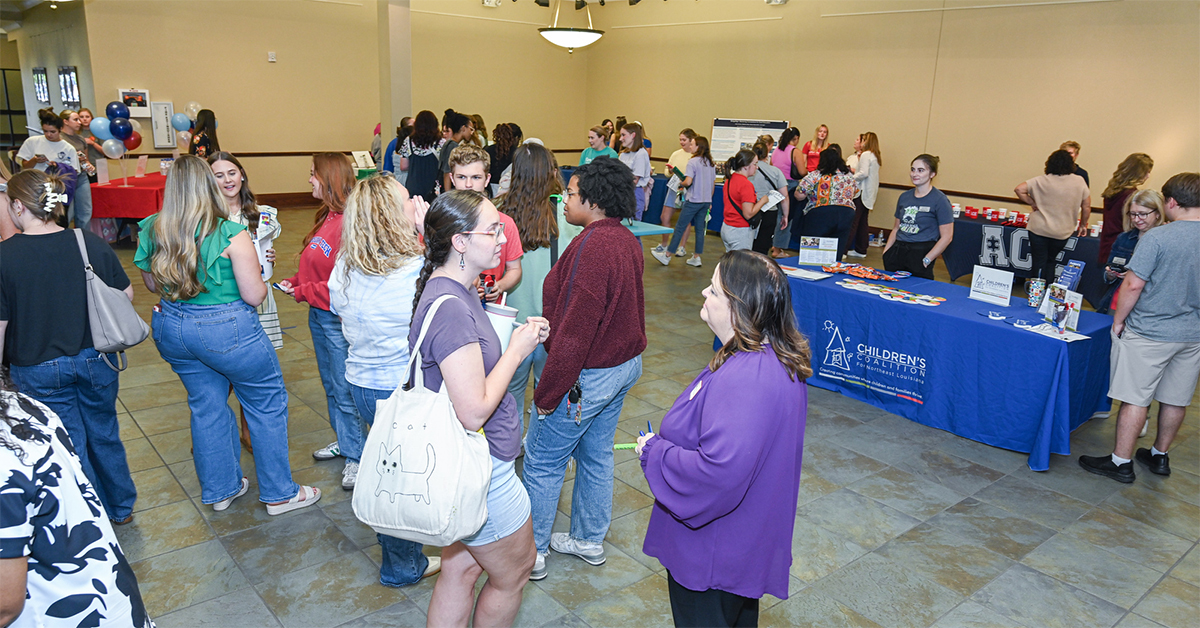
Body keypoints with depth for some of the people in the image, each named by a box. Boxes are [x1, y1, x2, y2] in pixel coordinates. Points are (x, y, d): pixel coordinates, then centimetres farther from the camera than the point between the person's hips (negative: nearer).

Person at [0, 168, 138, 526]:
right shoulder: (91, 243, -10)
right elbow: (126, 294, 0)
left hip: (40, 370, -3)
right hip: (96, 359, 3)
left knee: (70, 447, 13)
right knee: (104, 434, 21)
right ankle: (121, 508, 37)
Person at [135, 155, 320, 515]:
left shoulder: (152, 232, -3)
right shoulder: (231, 235, -19)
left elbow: (153, 286, 10)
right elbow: (254, 296, -16)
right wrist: (260, 278, 5)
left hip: (172, 329, 6)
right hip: (226, 330, -6)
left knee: (206, 406, 19)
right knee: (267, 403, 10)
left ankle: (220, 490, 33)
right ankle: (279, 494, 19)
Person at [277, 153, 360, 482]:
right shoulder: (326, 217, 9)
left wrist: (304, 292, -15)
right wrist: (294, 282, 2)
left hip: (338, 318, -10)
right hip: (318, 314, 10)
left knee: (345, 390, 0)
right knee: (330, 384, 21)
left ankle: (357, 456, 14)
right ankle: (343, 440, 37)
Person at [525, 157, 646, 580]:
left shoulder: (593, 247, -25)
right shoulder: (627, 240, 5)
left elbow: (575, 330, -26)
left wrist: (547, 392, -20)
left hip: (587, 376, -9)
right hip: (625, 363, 10)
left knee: (543, 464, 7)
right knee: (596, 455, 22)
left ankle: (530, 552, 22)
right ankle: (588, 539, 37)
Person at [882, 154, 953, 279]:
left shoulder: (940, 200, -5)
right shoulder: (904, 197, 14)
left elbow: (946, 237, -9)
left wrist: (926, 260, -13)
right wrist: (886, 252, 7)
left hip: (920, 253, -5)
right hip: (897, 252, 5)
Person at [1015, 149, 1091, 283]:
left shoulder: (1041, 181, -7)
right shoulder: (1079, 182, -2)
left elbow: (1019, 189, -14)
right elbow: (1086, 206, 3)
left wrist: (1033, 203, -3)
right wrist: (1083, 225, 16)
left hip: (1039, 229, -2)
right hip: (1062, 233, 2)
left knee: (1039, 262, 6)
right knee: (1050, 262, 20)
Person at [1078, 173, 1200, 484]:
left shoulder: (1156, 237, -17)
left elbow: (1133, 285, -18)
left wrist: (1119, 320, -6)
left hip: (1150, 332, -6)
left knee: (1136, 398, 1)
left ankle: (1121, 462, 8)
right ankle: (1160, 456, 31)